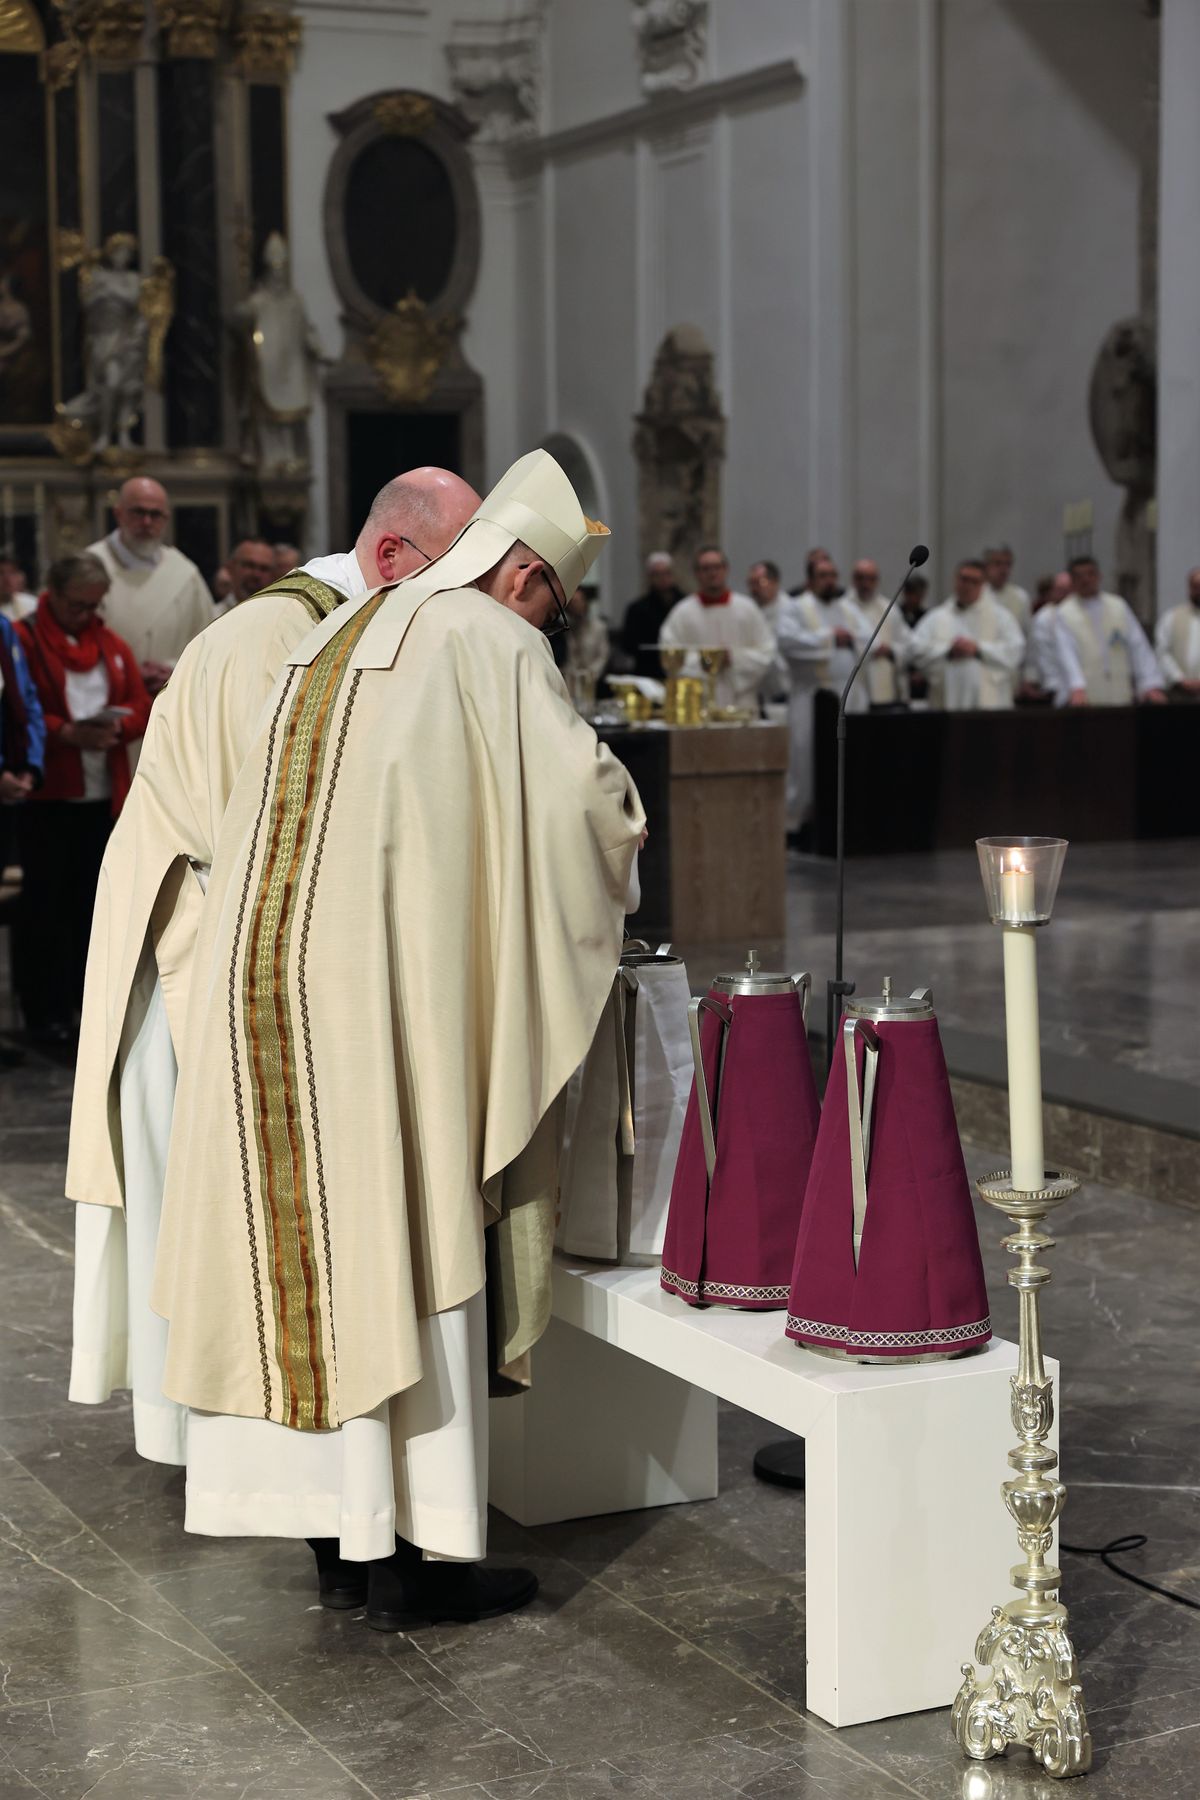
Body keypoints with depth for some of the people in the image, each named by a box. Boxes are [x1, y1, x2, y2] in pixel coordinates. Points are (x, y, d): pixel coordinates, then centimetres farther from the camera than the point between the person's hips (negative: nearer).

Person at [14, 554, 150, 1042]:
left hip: (103, 796, 5)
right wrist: (66, 733, -23)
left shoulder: (112, 644, 14)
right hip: (47, 797, -5)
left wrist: (116, 726, -12)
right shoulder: (22, 640, -3)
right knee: (45, 901, -1)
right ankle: (43, 1009, 4)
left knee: (93, 901, 7)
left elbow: (141, 706, 10)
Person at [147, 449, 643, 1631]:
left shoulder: (336, 636, 20)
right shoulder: (492, 642, -3)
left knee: (314, 1245, 11)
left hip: (267, 978, 8)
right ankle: (408, 1555, 3)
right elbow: (589, 797, -8)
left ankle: (339, 1531, 19)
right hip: (384, 994, -8)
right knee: (402, 1253, -2)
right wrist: (609, 839, 13)